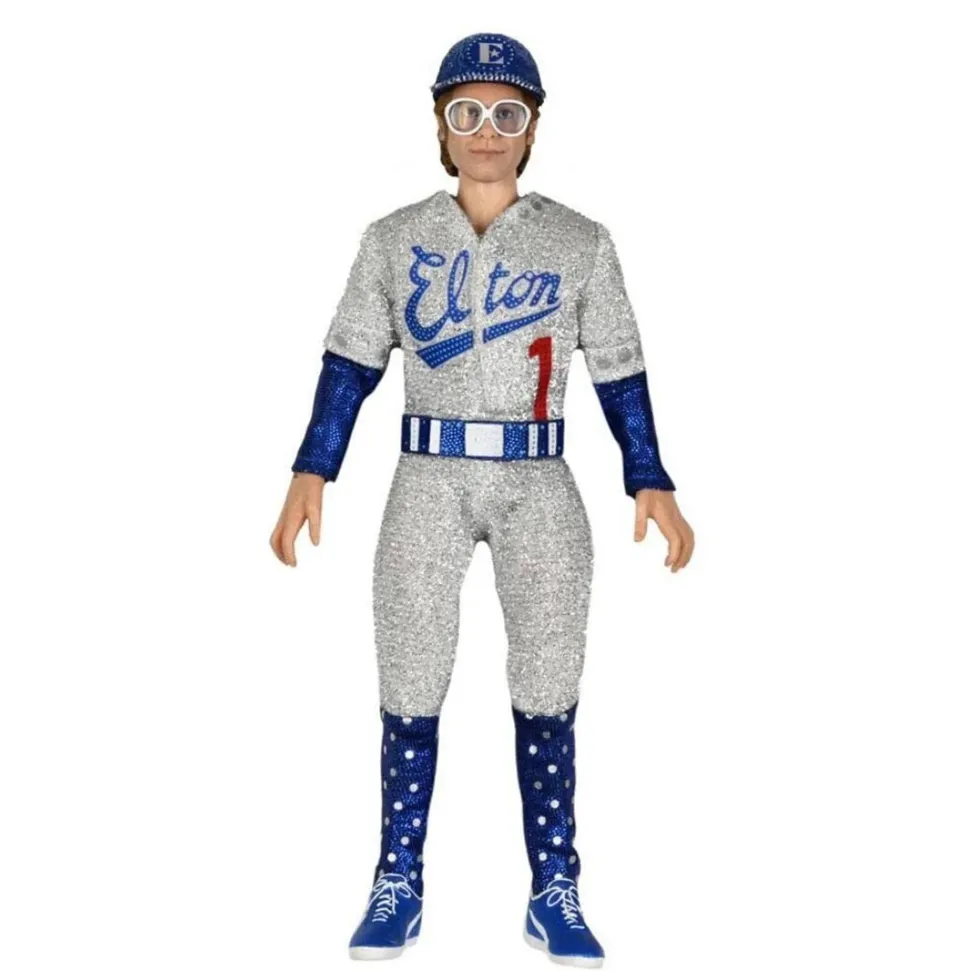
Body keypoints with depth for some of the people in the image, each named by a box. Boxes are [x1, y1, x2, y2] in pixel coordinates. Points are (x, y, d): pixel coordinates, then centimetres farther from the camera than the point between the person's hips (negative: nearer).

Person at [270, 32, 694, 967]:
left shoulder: (581, 243, 4)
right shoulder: (394, 238, 6)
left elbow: (619, 372, 4)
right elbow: (352, 363, 4)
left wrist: (651, 483, -4)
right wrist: (311, 474, -4)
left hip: (540, 488, 0)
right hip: (428, 481, 1)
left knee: (546, 697, 2)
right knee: (409, 694, 3)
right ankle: (397, 887, 16)